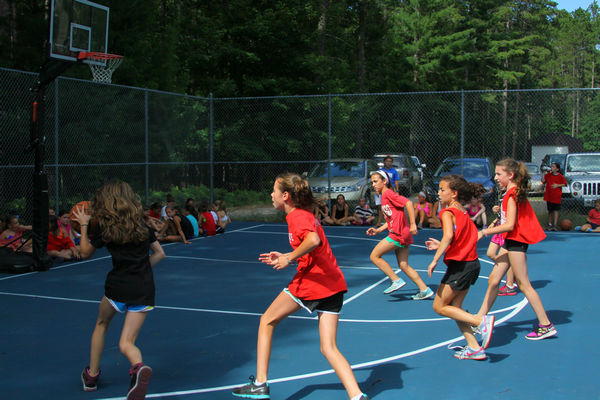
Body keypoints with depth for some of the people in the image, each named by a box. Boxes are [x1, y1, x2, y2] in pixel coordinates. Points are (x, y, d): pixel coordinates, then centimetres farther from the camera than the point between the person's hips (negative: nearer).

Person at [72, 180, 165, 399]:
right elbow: (159, 253, 20)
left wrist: (83, 226, 20)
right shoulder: (142, 226, 11)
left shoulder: (106, 229, -2)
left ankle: (92, 374, 33)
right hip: (145, 290, 3)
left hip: (118, 287, -3)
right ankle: (139, 368, -30)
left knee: (101, 325, 28)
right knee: (126, 343, 4)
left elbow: (85, 253, 12)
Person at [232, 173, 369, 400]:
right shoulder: (305, 214, 20)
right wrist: (284, 257, 22)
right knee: (328, 348, 5)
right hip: (333, 284, 8)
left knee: (267, 321, 12)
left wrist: (289, 258, -17)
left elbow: (313, 240, -30)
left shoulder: (296, 216, -9)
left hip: (311, 282, -8)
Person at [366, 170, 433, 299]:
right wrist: (378, 230, 16)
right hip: (401, 235, 9)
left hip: (398, 234, -9)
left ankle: (396, 281, -4)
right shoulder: (384, 197, 20)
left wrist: (413, 224, -23)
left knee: (374, 256, -4)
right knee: (403, 266, 10)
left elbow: (408, 203, -20)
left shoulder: (388, 193, -8)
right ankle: (425, 290, 11)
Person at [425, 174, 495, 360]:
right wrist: (441, 245, 18)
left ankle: (482, 321, -8)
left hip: (459, 265, -9)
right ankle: (474, 348, 12)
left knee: (439, 307, 3)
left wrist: (435, 259, -26)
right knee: (454, 307, 15)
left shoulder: (448, 212, -12)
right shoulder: (463, 212, 14)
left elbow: (449, 236, -29)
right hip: (472, 263, 9)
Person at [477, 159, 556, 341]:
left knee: (523, 284, -5)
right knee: (493, 280, 10)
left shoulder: (512, 194, -16)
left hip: (516, 241, -10)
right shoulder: (515, 192, 13)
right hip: (511, 241, 10)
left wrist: (484, 232, -18)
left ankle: (546, 325, 0)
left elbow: (510, 225, -21)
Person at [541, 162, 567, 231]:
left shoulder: (560, 176, -3)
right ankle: (549, 224, 18)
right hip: (549, 196, 3)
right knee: (550, 210, 10)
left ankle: (555, 225, -6)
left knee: (556, 210, -5)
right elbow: (543, 181, 4)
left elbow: (565, 184, 0)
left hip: (557, 196, -3)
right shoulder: (548, 175, 6)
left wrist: (558, 185, -13)